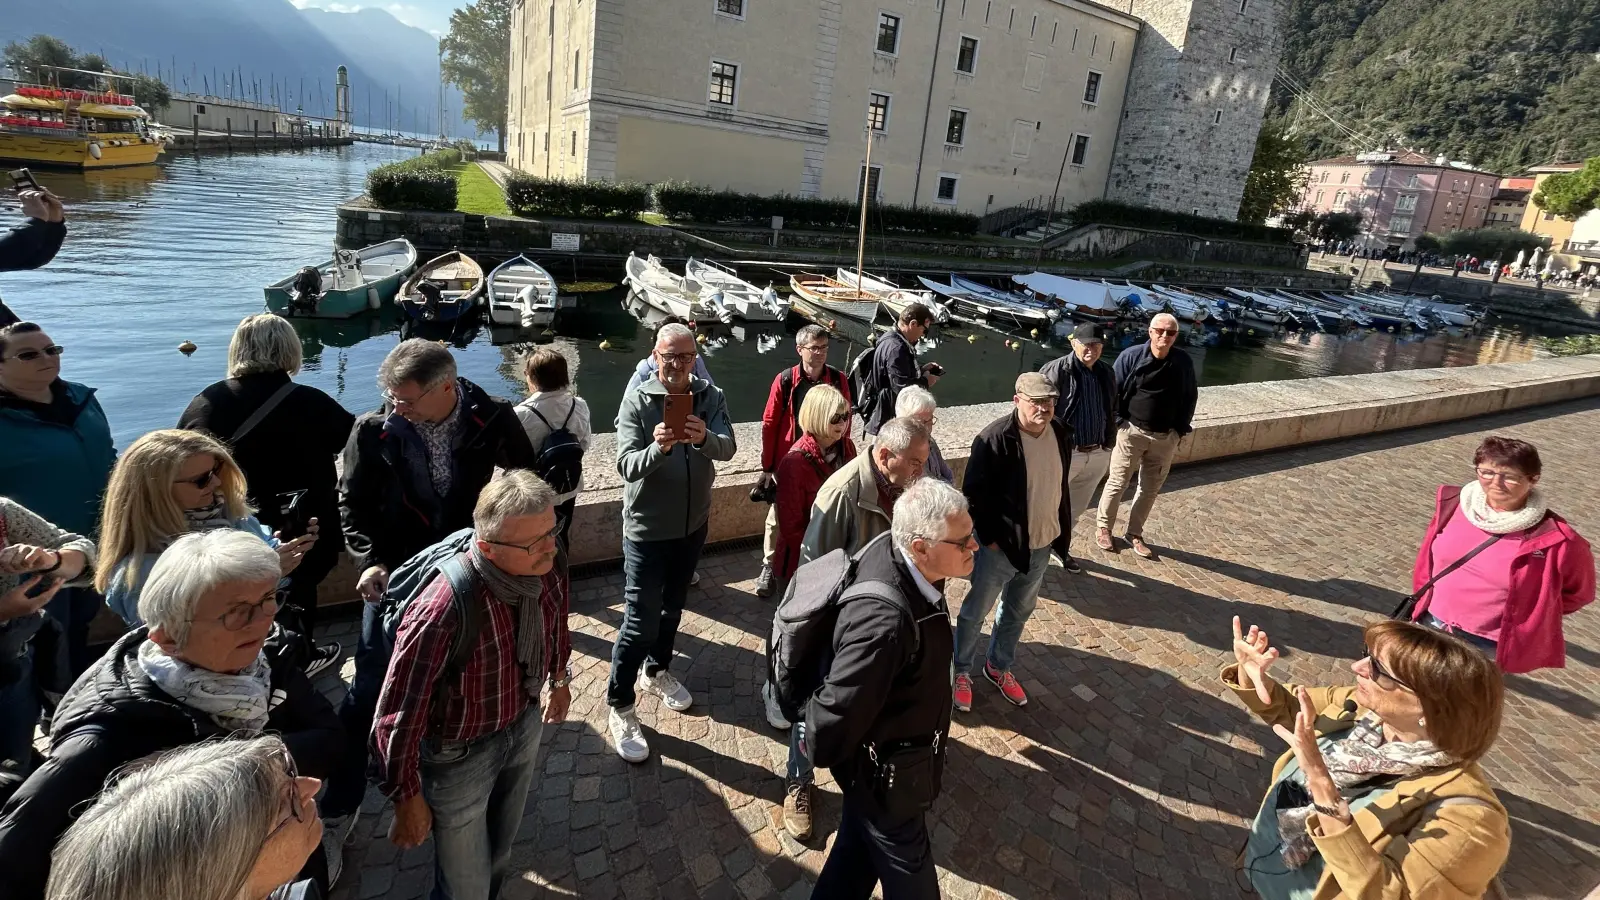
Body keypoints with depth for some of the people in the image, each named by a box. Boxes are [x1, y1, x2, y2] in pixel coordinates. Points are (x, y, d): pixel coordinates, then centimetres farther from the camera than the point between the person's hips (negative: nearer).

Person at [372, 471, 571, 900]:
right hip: (460, 753, -5)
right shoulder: (442, 611, -38)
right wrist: (408, 797, -14)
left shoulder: (545, 572, -20)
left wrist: (560, 680, 19)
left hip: (525, 726, 5)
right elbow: (397, 715, -26)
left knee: (500, 849, 30)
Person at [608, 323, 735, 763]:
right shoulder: (637, 401, -14)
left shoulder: (710, 396, -6)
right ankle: (620, 705, 16)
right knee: (640, 620, -1)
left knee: (673, 606, 22)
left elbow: (728, 448, -20)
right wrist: (657, 448, -43)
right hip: (647, 528, -4)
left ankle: (656, 671, 44)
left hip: (693, 523, 4)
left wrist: (705, 438, -43)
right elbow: (626, 465, -23)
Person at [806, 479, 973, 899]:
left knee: (861, 843, 30)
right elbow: (837, 711, -36)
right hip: (881, 769, -7)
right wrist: (821, 749, -12)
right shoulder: (885, 622, -43)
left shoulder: (891, 548, -15)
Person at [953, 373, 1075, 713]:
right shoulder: (994, 439, -22)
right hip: (1001, 545, -6)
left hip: (1042, 545, 6)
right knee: (976, 612, 11)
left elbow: (1060, 487, 11)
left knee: (1019, 612, 22)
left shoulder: (1061, 434, -1)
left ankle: (998, 668, 43)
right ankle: (961, 672, 31)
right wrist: (990, 538, -17)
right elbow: (974, 493, -18)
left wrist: (1062, 533, 10)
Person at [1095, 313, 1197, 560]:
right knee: (1117, 483, 7)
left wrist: (1181, 429, 6)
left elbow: (1190, 397, 10)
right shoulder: (1131, 356, -11)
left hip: (1166, 438, 3)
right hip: (1132, 432, -3)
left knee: (1150, 489, 12)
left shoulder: (1183, 361, -2)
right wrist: (1117, 422, -10)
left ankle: (1134, 533, 27)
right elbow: (1112, 390, -5)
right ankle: (1103, 527, 24)